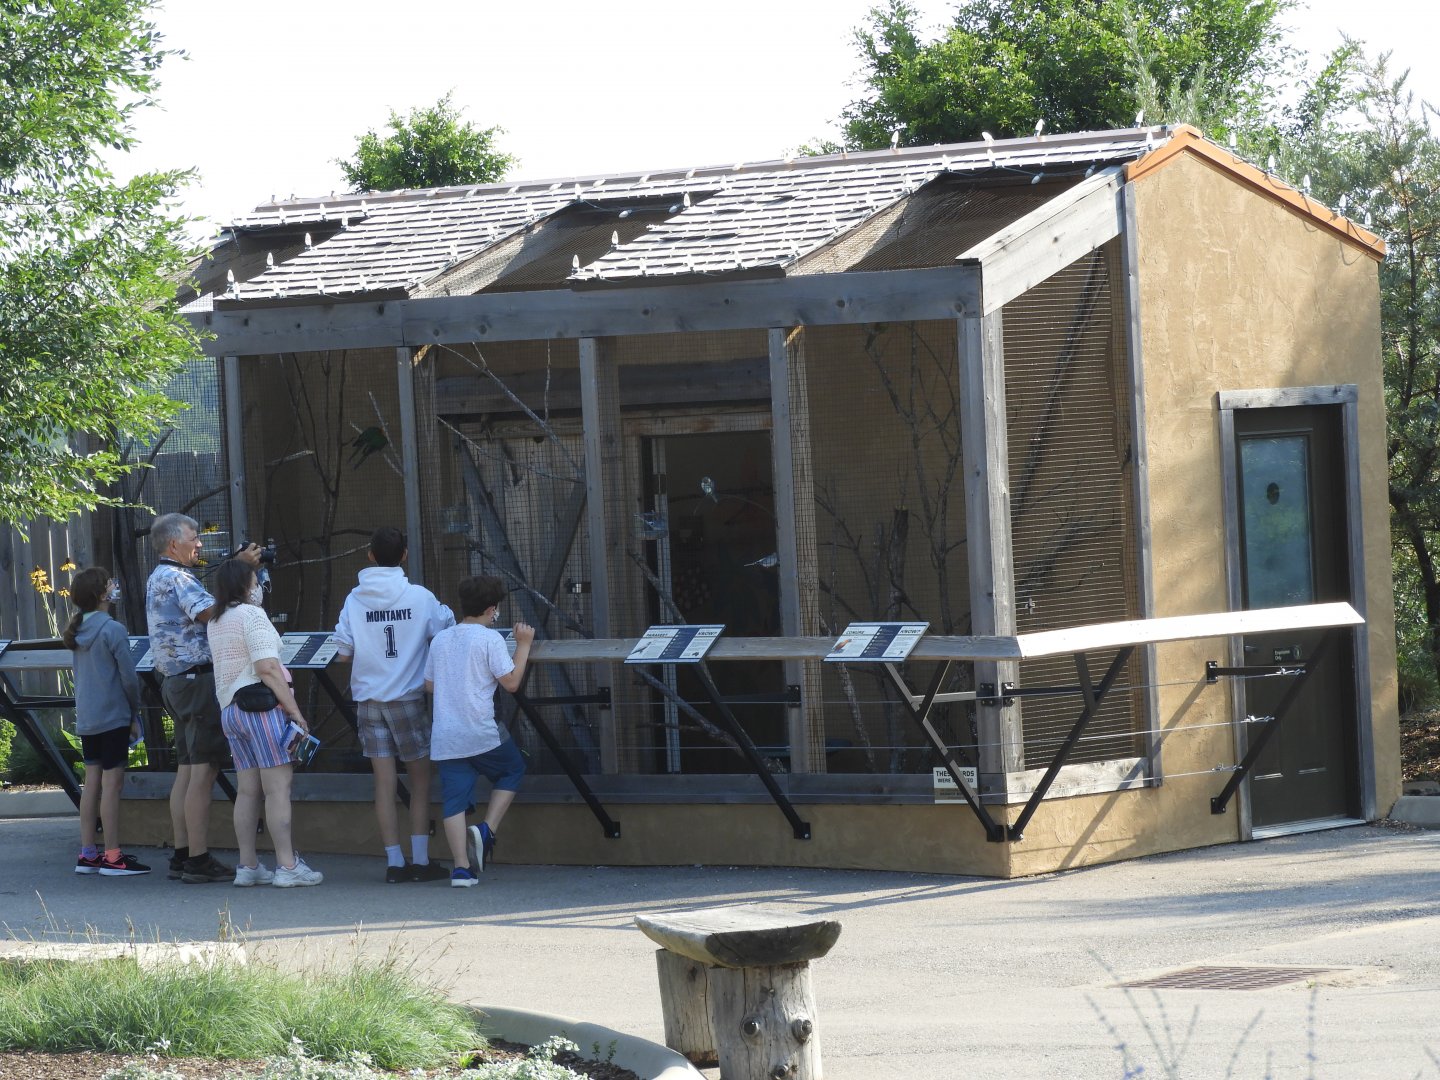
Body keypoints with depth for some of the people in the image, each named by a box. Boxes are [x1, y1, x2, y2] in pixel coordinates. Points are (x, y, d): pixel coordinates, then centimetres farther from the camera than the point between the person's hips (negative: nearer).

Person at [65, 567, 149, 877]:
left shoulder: (79, 631, 7)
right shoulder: (113, 631, -14)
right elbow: (129, 678, -14)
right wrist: (135, 714, 0)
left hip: (85, 719, 7)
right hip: (113, 717, -7)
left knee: (92, 781, 11)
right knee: (112, 783, -4)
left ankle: (87, 854, 14)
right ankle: (113, 857, -2)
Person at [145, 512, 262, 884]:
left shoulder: (159, 578, 20)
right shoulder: (177, 577, -12)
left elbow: (203, 606, 17)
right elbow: (210, 611, -26)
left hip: (176, 682, 11)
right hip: (198, 679, -11)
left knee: (187, 770, 12)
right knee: (203, 770, -10)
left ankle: (182, 856, 13)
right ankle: (199, 861, -12)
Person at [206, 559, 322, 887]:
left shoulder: (215, 622, 13)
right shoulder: (251, 614, -10)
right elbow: (268, 669, -17)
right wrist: (296, 712, -15)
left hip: (229, 709, 8)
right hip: (262, 706, -8)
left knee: (247, 789, 10)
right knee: (278, 787, -7)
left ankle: (248, 866, 10)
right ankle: (287, 866, -10)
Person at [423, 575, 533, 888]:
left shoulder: (440, 640, 11)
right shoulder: (489, 639, -7)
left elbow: (430, 685, 20)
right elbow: (511, 682, -7)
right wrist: (524, 644, 3)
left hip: (445, 738, 4)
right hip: (481, 733, -4)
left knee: (455, 798, 3)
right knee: (512, 771, 21)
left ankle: (461, 867, -4)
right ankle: (487, 830, 4)